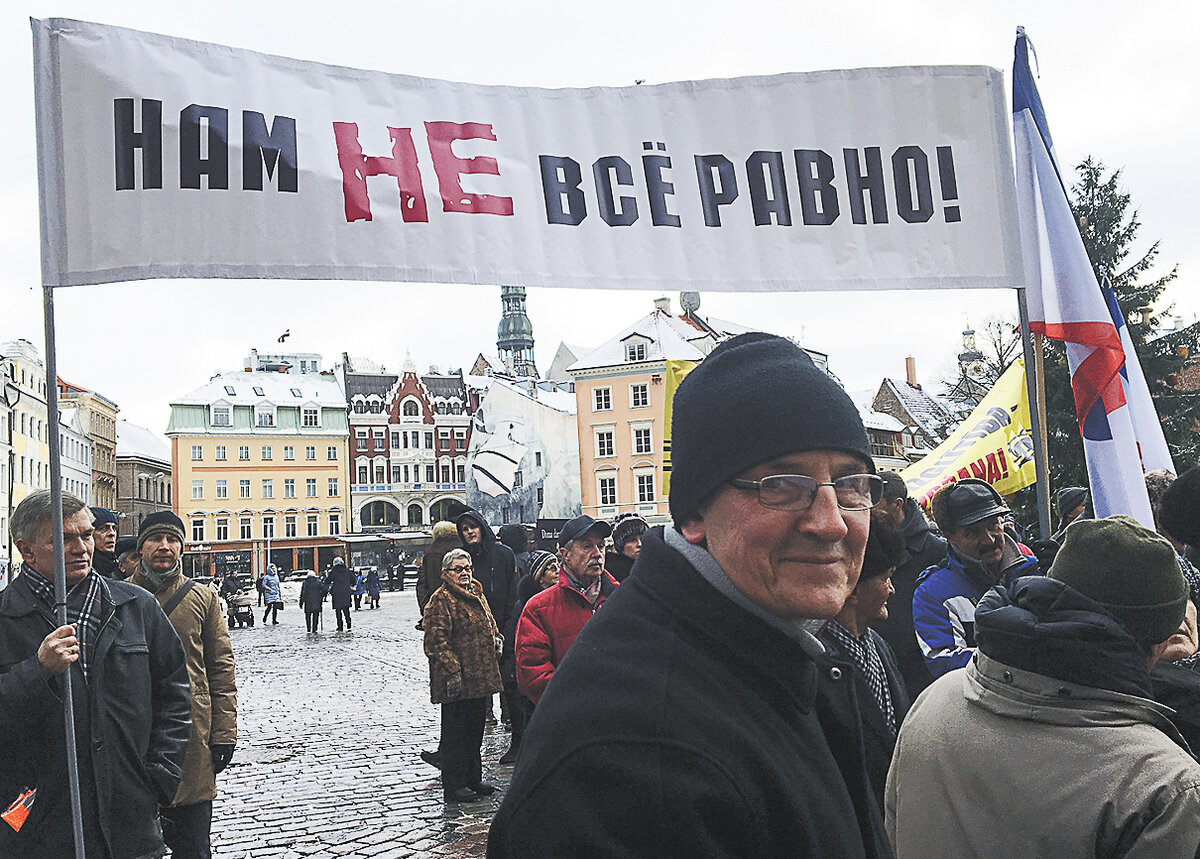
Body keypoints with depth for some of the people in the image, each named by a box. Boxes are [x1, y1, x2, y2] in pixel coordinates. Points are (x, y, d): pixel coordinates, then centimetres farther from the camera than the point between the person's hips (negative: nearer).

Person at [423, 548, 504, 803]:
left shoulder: (476, 595, 16)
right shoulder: (440, 600, -11)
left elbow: (489, 625, 28)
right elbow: (436, 640, -17)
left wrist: (496, 639, 7)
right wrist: (452, 670, -23)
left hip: (480, 677, 8)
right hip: (456, 681, -8)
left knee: (475, 728, 15)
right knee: (455, 731, -1)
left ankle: (474, 778, 26)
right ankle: (454, 785, 7)